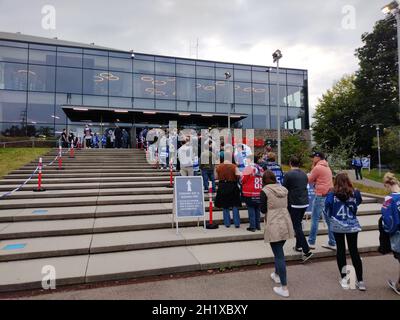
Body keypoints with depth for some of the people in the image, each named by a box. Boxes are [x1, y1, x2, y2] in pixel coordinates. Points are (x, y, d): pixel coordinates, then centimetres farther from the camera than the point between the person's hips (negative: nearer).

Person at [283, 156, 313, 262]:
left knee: (297, 227, -3)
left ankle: (306, 250, -8)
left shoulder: (288, 174, -11)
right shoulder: (304, 175, 10)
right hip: (305, 203, 7)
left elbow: (284, 189, -7)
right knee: (298, 224, 21)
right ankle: (298, 246, 28)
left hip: (294, 204, -7)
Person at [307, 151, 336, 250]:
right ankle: (332, 243, 15)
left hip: (321, 196, -8)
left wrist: (312, 167, 6)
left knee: (315, 219, -3)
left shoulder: (317, 168, -11)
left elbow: (310, 180, -3)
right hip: (329, 195, 9)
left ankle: (311, 242, 1)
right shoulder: (327, 167, 16)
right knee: (329, 220, 11)